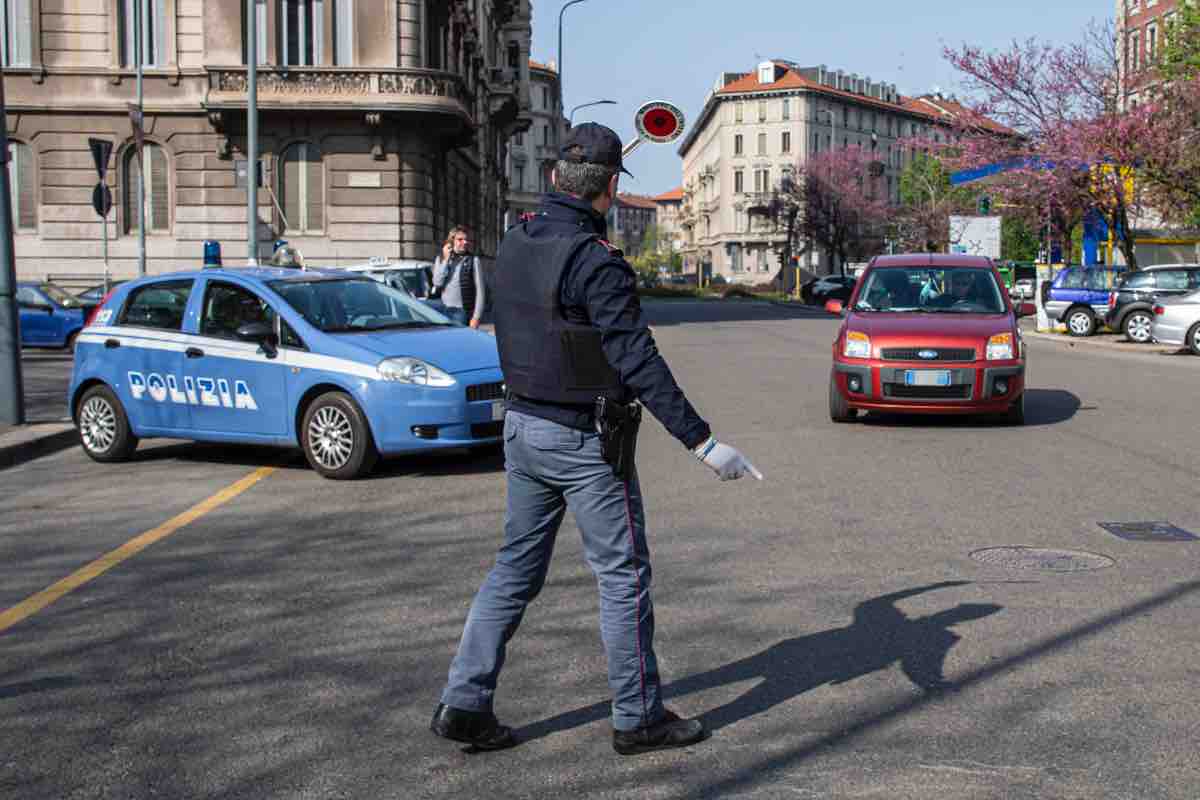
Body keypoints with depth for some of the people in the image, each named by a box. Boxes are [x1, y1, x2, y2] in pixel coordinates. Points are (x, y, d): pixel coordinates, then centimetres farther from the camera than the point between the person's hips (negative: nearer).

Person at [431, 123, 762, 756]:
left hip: (522, 426, 8)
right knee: (623, 576, 5)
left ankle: (464, 702, 16)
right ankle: (639, 718, 16)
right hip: (583, 441, -8)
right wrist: (702, 442, -24)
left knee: (516, 567, 15)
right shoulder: (596, 262, -20)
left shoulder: (516, 242, 4)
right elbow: (638, 363, -24)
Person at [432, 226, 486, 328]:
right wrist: (445, 260, -5)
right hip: (443, 311, 4)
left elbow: (480, 291, -4)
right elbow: (437, 282, -1)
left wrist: (476, 317, -10)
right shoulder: (441, 259, 12)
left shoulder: (473, 260, -2)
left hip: (462, 311, -4)